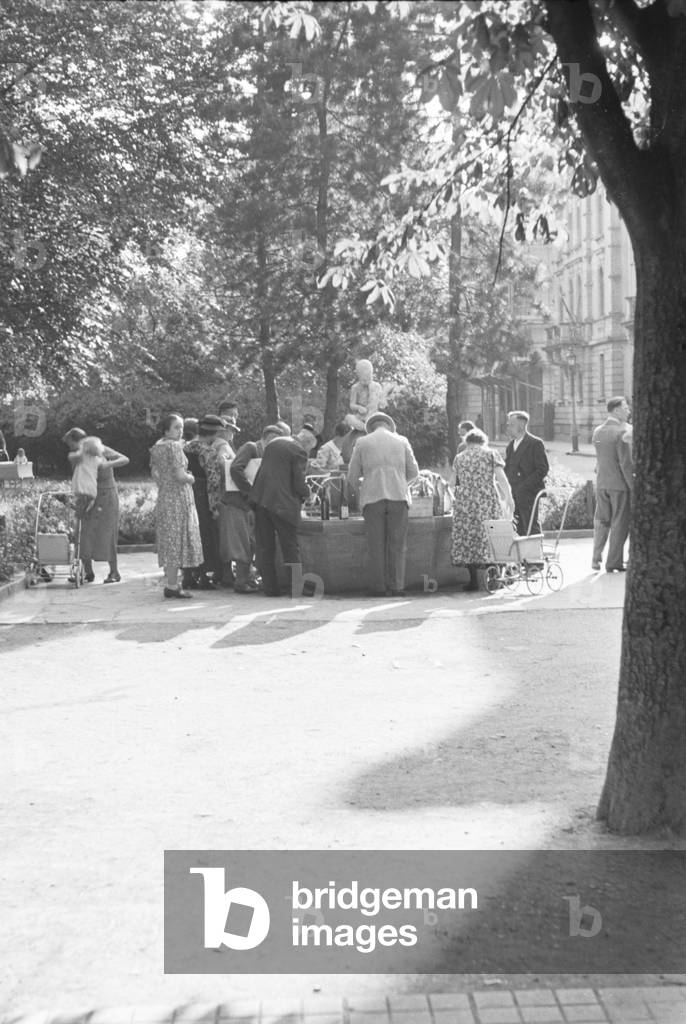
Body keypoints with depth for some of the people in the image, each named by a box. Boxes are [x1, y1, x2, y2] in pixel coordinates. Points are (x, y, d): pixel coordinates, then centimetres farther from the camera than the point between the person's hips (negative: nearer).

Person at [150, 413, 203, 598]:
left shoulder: (157, 446, 11)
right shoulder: (174, 446, -15)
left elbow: (154, 474, 20)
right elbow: (180, 476, -20)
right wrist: (191, 478, -1)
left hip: (163, 498, 9)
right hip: (178, 499, -9)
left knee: (168, 541, 13)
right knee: (177, 541, -6)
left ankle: (170, 582, 19)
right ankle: (172, 586, -5)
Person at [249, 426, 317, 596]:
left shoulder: (273, 443, 14)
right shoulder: (299, 451, -8)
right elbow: (299, 484, -13)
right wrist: (305, 493, 8)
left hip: (261, 499, 6)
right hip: (282, 503, -6)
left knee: (265, 546, 9)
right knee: (290, 547, 3)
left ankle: (269, 587, 10)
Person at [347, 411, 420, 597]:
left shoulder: (362, 443, 8)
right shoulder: (402, 441, 12)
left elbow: (352, 475, 9)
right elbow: (413, 472, 11)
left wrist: (357, 490, 28)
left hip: (373, 498, -1)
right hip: (398, 497, 1)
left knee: (376, 545, 2)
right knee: (397, 545, 3)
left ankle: (378, 588, 0)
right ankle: (397, 587, -1)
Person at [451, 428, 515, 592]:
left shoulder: (459, 458, 12)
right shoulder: (491, 454, 5)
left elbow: (457, 484, 14)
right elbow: (501, 478, -4)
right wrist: (509, 499, -3)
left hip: (464, 503, 1)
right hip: (487, 502, -1)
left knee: (467, 538, 4)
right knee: (489, 537, 5)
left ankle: (474, 580, 1)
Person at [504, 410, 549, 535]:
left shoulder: (535, 443, -7)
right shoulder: (510, 445, 17)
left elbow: (543, 469, -11)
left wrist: (524, 486, -17)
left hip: (529, 494, -7)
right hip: (513, 495, 7)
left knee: (531, 529, -6)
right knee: (519, 529, 5)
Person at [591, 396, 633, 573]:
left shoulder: (597, 432, 6)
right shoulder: (623, 432, -15)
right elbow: (626, 464, -18)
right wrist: (633, 486, -13)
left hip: (601, 483, 6)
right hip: (620, 484, -6)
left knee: (601, 521, 15)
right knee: (620, 523, 3)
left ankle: (596, 559, 16)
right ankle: (613, 563, 6)